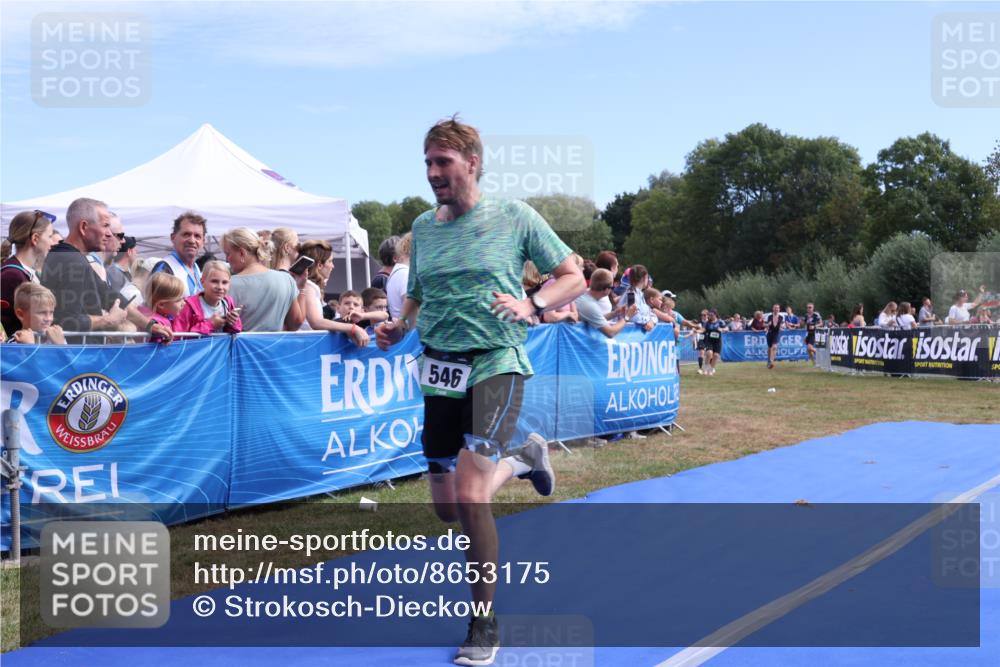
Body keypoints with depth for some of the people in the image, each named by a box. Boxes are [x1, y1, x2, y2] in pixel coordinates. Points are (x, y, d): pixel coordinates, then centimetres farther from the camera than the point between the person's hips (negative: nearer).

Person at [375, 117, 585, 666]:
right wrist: (399, 326, -1)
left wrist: (531, 305, -18)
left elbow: (573, 278, 1)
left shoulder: (515, 217, -3)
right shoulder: (423, 227, 9)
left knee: (469, 497, -18)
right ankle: (522, 457, 40)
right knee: (446, 508, 10)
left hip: (495, 364, -5)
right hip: (440, 370, 5)